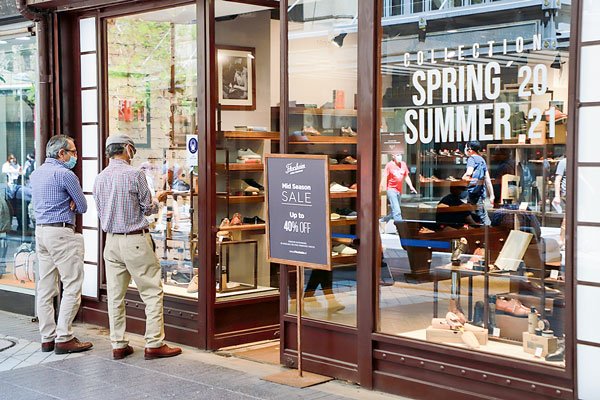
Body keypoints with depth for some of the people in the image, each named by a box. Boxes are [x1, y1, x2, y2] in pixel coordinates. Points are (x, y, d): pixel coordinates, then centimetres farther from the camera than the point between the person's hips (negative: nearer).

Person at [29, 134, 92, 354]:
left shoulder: (37, 173, 15)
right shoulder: (65, 174, -12)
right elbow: (83, 207, -7)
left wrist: (68, 203, 6)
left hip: (40, 230, 9)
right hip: (61, 232, -9)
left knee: (45, 287, 9)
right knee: (72, 286, -5)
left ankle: (47, 337, 13)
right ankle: (64, 338, -7)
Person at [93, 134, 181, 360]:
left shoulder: (99, 179, 6)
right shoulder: (135, 175, -11)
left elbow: (100, 211, 14)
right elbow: (148, 209, -5)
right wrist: (157, 199, 16)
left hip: (111, 240, 6)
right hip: (135, 240, -6)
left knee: (115, 295, 9)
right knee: (152, 292, 1)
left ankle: (118, 345, 13)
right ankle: (154, 344, 0)